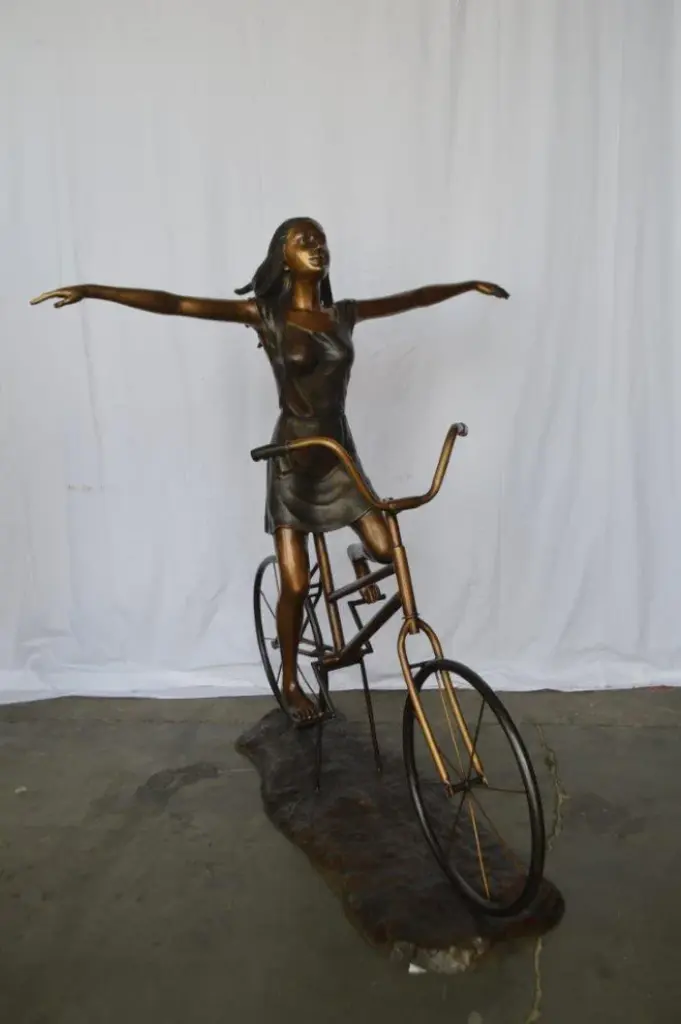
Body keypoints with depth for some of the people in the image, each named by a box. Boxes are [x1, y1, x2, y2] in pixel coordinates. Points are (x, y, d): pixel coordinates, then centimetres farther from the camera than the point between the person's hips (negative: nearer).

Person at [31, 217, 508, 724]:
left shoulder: (344, 314, 5)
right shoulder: (266, 314, -7)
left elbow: (412, 298, 16)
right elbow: (174, 303, -12)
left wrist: (469, 285, 24)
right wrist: (89, 290, -17)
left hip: (339, 453, 4)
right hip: (292, 458, -3)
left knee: (386, 549, -8)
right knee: (296, 586, 0)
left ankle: (358, 557, 31)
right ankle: (291, 682, 24)